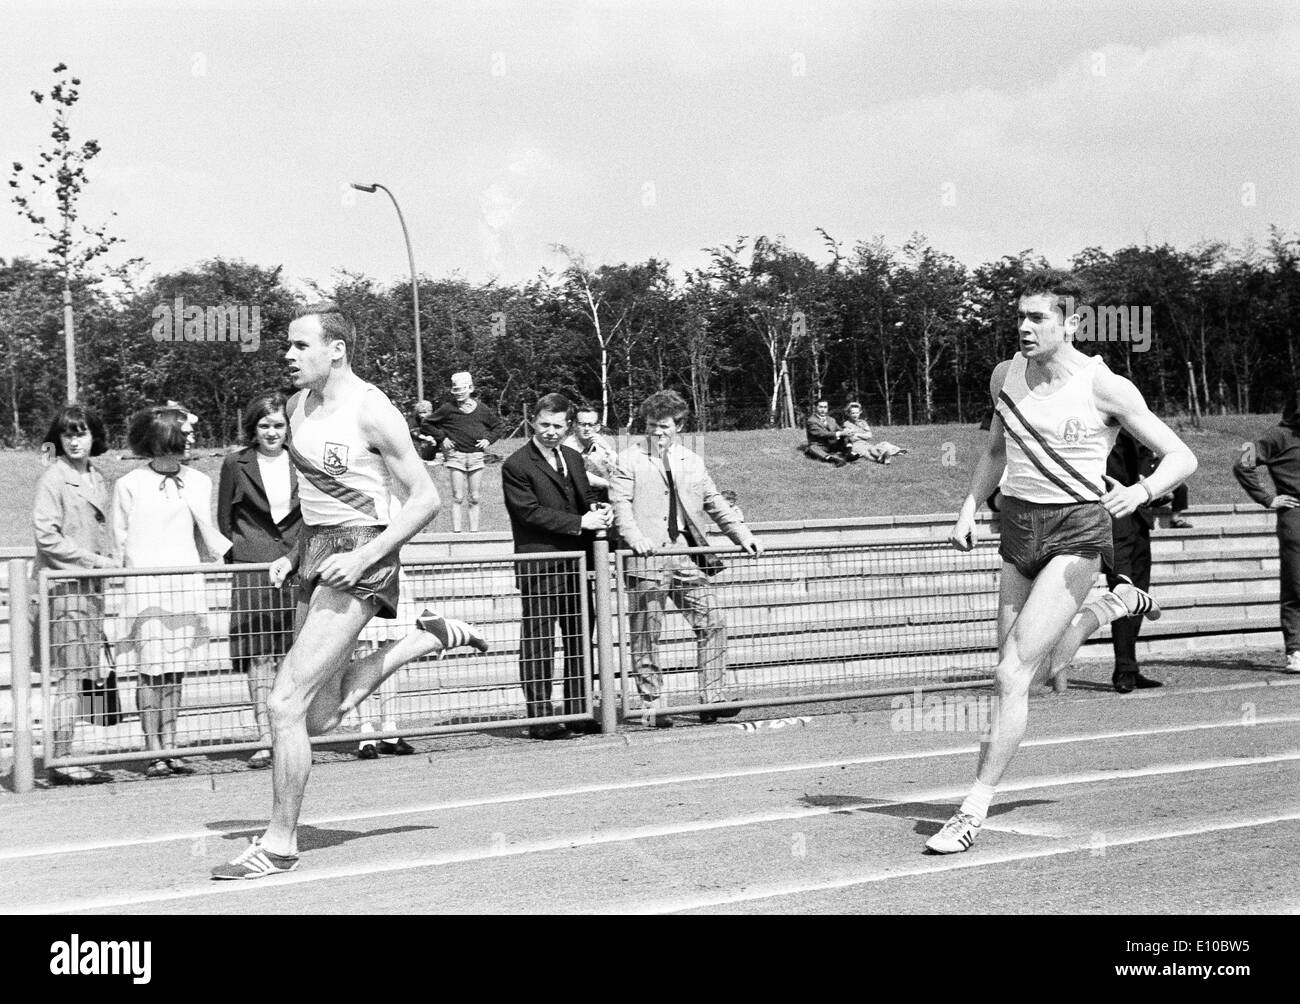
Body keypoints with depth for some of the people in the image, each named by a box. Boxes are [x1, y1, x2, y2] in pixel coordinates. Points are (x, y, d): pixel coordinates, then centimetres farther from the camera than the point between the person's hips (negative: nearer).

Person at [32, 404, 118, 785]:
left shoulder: (96, 479, 16)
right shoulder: (52, 479, -7)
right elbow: (46, 536, -14)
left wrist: (109, 562, 9)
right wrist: (92, 560, -15)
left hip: (90, 585, 7)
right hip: (63, 586, -7)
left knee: (79, 675, 7)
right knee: (68, 675, -7)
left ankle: (67, 759, 12)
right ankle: (61, 761, -3)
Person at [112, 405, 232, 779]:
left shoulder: (199, 482, 11)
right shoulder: (129, 485, 0)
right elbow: (119, 542, 4)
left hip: (187, 585, 3)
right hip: (145, 586, -3)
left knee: (176, 670, 4)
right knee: (152, 670, -5)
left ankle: (170, 749, 10)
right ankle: (153, 753, 0)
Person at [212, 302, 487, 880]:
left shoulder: (373, 412, -14)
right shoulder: (299, 405, 9)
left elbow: (425, 498, -13)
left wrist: (362, 557, -21)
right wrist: (293, 555, 11)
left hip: (359, 557, -9)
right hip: (315, 553, 9)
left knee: (285, 701, -14)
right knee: (321, 717, 13)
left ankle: (279, 845, -3)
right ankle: (434, 637, 26)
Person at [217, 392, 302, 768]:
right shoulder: (236, 464, 4)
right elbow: (224, 521, 9)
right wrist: (236, 556, 3)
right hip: (252, 569, -2)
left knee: (291, 656, 2)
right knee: (260, 656, -6)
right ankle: (265, 739, -6)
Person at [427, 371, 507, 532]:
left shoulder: (482, 409, 4)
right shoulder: (448, 409, -1)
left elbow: (498, 426, 17)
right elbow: (429, 423, 11)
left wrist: (488, 439, 3)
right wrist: (442, 438, 2)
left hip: (476, 455, 2)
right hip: (456, 455, -2)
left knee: (474, 498, 4)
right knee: (458, 497, -6)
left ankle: (474, 531, 7)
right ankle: (456, 531, -7)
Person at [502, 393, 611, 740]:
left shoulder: (573, 458, 15)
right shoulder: (516, 465, -8)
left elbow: (587, 496, 21)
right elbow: (531, 512, -15)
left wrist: (597, 511, -4)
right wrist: (580, 522, -18)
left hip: (576, 563, 7)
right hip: (539, 567, -7)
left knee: (579, 640, 11)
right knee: (538, 644, -2)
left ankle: (578, 712, 19)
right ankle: (540, 718, 3)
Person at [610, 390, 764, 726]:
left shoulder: (691, 462, 18)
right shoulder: (629, 460, 4)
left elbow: (716, 503, 20)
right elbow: (620, 504, -6)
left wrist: (743, 535, 9)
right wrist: (635, 538, -23)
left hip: (687, 557, 4)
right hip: (647, 559, -4)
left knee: (712, 623, -4)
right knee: (646, 635, 0)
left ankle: (713, 700, 1)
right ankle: (652, 706, 9)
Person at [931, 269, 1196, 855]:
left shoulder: (1105, 387, -10)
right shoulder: (1005, 377, 5)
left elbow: (1182, 458, -5)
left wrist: (1138, 492, -24)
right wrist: (970, 508, 11)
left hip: (1077, 532, -6)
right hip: (1017, 526, 6)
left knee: (1012, 675, -16)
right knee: (1025, 663, 19)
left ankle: (974, 811, -10)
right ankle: (1116, 607, 45)